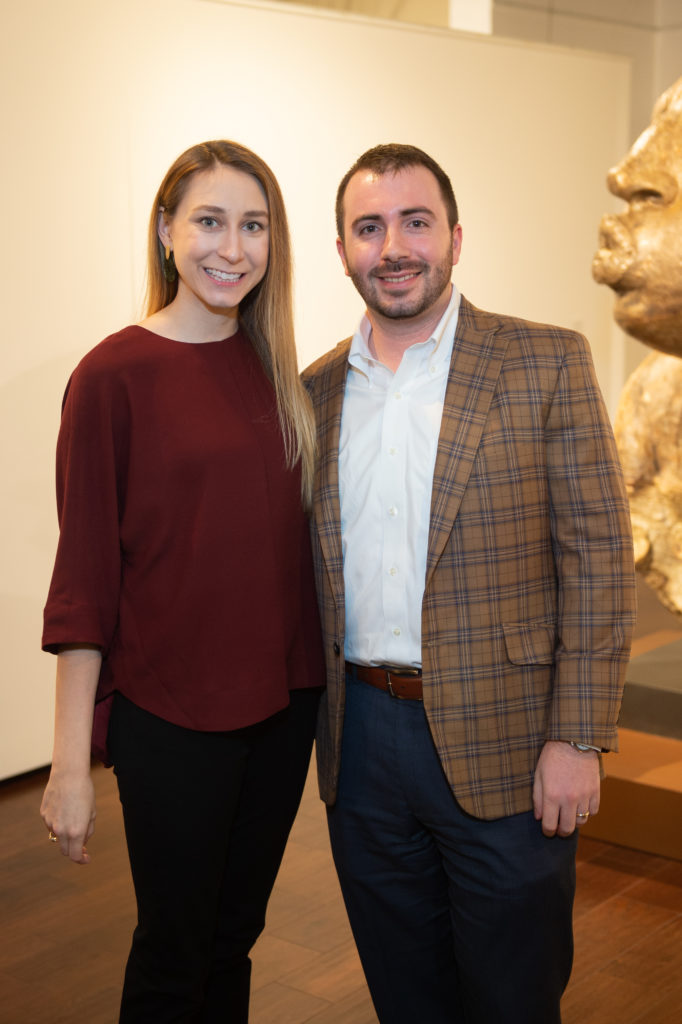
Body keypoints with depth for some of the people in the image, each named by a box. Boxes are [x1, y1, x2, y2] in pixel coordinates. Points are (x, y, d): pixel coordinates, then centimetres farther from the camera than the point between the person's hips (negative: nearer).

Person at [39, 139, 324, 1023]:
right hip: (170, 714, -5)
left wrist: (313, 685, 8)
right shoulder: (114, 375, -11)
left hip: (282, 700, 5)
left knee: (235, 933, 19)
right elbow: (85, 571, -11)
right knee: (174, 950, 11)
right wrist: (70, 759, -11)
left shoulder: (275, 370, 6)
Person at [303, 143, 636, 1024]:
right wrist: (320, 721, 8)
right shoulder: (318, 389, 7)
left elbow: (599, 557, -8)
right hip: (361, 743, 4)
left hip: (500, 748, -3)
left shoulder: (546, 363, -6)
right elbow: (314, 569, 12)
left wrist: (577, 739, -13)